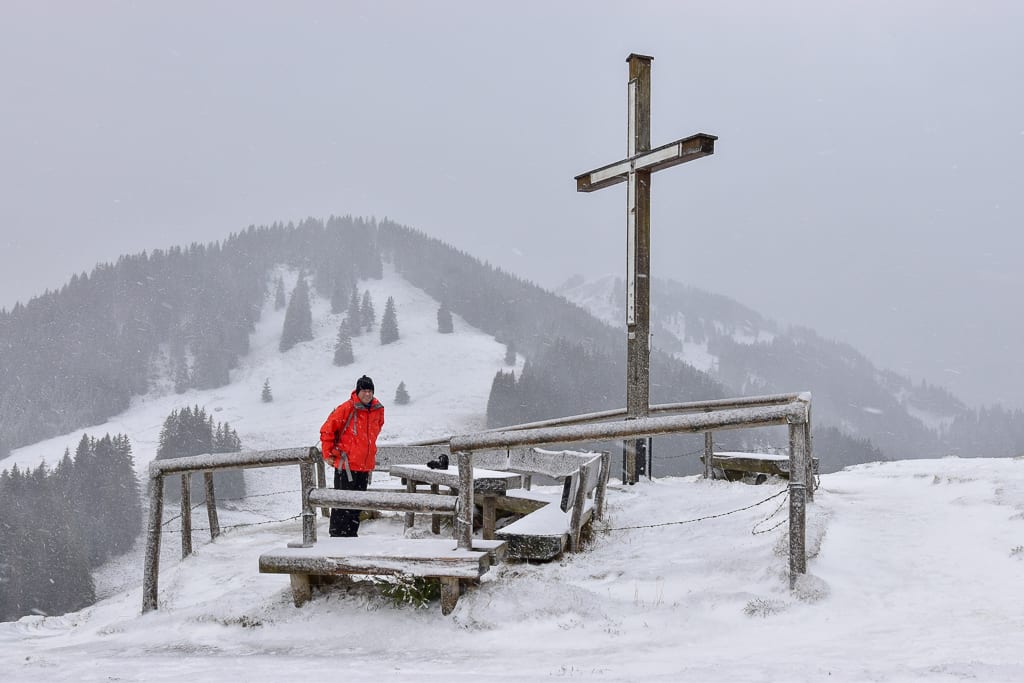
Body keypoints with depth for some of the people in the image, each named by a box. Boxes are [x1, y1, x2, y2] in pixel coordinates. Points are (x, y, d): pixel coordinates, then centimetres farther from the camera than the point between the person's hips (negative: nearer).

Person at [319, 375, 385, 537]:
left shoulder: (378, 409, 5)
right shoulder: (347, 409, -12)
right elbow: (327, 430, -6)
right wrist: (328, 455, -4)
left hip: (366, 465, 6)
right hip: (346, 464, -6)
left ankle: (351, 533, 21)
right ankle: (336, 534, 2)